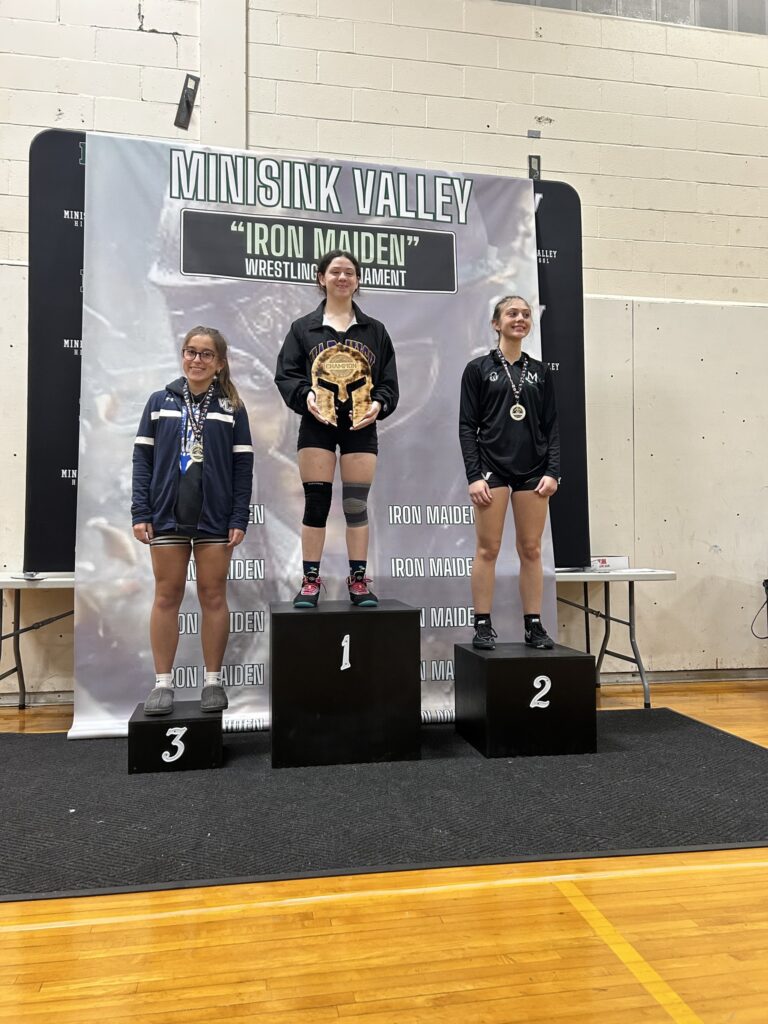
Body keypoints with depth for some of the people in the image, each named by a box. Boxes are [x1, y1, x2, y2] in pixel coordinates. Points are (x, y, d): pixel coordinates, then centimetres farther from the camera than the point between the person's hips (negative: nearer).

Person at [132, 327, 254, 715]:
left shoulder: (232, 407, 5)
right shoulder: (160, 402, 7)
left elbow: (243, 466, 2)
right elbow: (142, 459, 4)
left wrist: (239, 519, -6)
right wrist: (141, 514, -4)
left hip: (214, 518, -1)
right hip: (167, 515, 1)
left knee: (213, 596, 5)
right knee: (166, 596, 5)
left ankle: (213, 681, 16)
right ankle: (163, 683, 15)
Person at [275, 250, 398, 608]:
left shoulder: (375, 330, 12)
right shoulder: (303, 327, 8)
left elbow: (389, 380, 9)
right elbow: (286, 374, 2)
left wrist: (379, 403, -10)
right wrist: (305, 395, -17)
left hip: (361, 426, 1)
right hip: (317, 425, -1)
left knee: (357, 505, 2)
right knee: (316, 503, -1)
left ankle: (359, 580, 11)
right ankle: (311, 580, 8)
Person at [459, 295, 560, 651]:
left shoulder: (540, 371, 12)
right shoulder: (478, 368, 3)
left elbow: (552, 426, 9)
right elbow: (467, 425, -2)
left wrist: (553, 471, -3)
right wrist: (474, 475, -10)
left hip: (533, 469, 3)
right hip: (492, 466, -3)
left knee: (531, 550, 5)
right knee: (487, 549, -1)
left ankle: (534, 625, 13)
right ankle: (483, 625, 8)